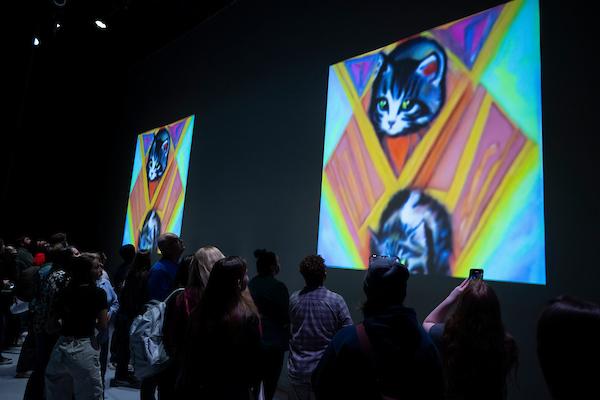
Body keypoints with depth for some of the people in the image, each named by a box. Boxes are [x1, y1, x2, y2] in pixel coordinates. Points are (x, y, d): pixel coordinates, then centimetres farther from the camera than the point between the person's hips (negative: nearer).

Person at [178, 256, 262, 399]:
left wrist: (189, 384, 13)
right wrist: (251, 384, 6)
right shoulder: (248, 317, -22)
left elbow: (190, 356, 0)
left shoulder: (199, 312, -8)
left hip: (199, 388, 4)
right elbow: (255, 360, -13)